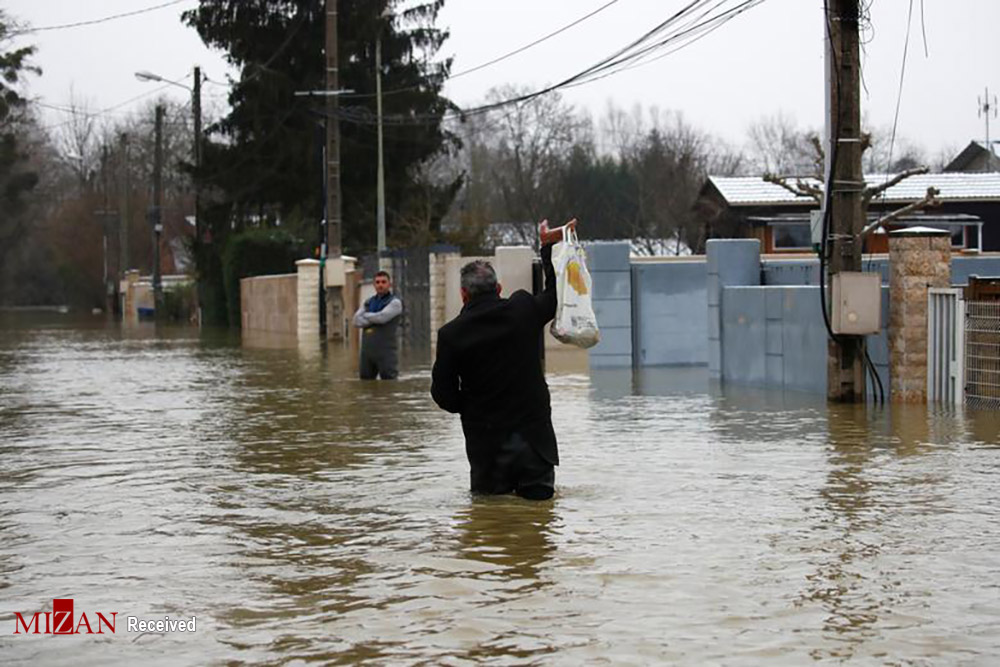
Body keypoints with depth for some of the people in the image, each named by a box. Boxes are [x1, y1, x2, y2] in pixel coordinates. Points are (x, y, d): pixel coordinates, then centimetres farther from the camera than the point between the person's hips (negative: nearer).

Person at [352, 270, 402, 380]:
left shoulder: (394, 302, 0)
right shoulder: (368, 303, 16)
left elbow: (382, 317, -16)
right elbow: (357, 321, 3)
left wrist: (366, 315, 1)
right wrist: (374, 319, -10)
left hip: (386, 351, -6)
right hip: (367, 351, 6)